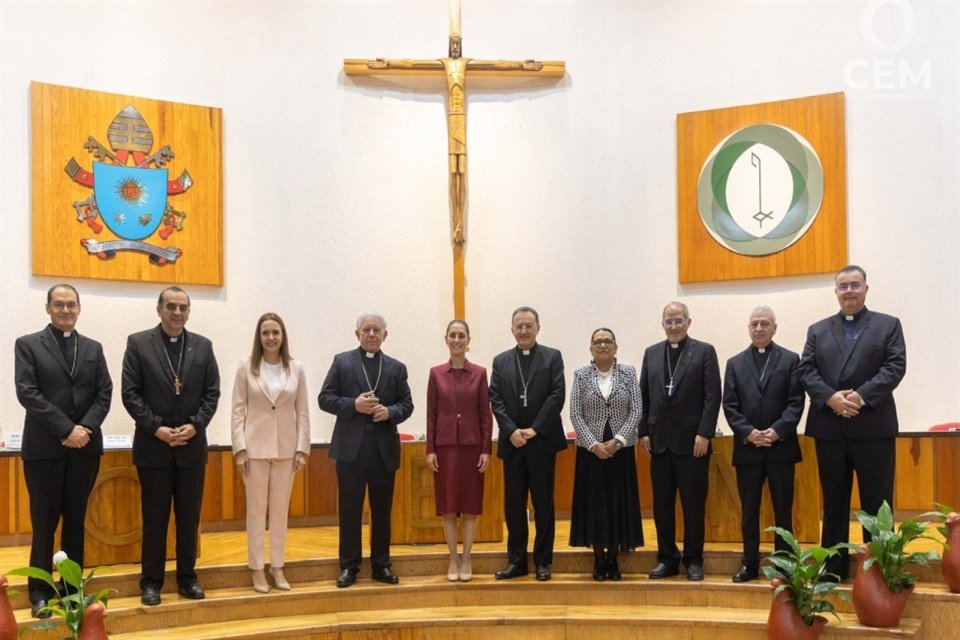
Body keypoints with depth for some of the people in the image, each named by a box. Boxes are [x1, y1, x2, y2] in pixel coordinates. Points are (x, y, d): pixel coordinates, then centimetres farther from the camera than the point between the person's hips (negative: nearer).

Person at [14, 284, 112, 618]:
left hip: (85, 447, 3)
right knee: (44, 522, 2)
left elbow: (104, 394, 6)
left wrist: (85, 427, -11)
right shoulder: (28, 344, 2)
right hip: (44, 447, -3)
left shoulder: (93, 348, 13)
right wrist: (66, 429, -15)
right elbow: (27, 393, -9)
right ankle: (40, 592, 11)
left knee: (76, 520, 9)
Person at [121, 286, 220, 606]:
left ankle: (187, 577, 20)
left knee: (189, 518, 9)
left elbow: (212, 393, 4)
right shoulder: (138, 343, -1)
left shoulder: (203, 346, 6)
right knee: (154, 519, 5)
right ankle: (151, 581, 15)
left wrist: (195, 425, -9)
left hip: (192, 445, 2)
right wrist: (156, 428, -13)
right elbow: (130, 393, -5)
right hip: (153, 445, -2)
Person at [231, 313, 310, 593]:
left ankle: (277, 567, 20)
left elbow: (302, 412, 3)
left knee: (281, 510, 9)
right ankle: (257, 569, 14)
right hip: (255, 447, -2)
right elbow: (238, 410, -2)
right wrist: (239, 449, -8)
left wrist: (302, 449, -2)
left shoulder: (296, 369, 2)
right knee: (256, 509, 5)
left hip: (286, 448, 2)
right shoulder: (246, 367, -2)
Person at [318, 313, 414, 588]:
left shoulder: (396, 368, 9)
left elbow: (407, 405, 7)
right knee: (349, 510, 3)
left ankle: (381, 565, 18)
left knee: (382, 510, 9)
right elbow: (325, 398, 0)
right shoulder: (342, 361, 4)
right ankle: (349, 566, 13)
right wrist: (353, 405, -15)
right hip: (351, 448, -2)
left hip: (385, 449, 2)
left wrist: (390, 412, -13)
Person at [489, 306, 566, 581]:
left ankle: (543, 561, 13)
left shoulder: (552, 357, 3)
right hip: (511, 442, 2)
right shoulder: (501, 361, 10)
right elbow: (495, 400, 3)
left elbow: (557, 395, -6)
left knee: (543, 504, 4)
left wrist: (535, 430, -12)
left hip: (542, 441, -2)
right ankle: (516, 560, 15)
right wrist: (512, 431, -10)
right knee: (513, 504, 6)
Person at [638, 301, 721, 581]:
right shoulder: (651, 353, 12)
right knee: (662, 504, 7)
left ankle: (693, 560, 14)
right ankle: (667, 558, 17)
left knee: (694, 505, 3)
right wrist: (643, 432, 4)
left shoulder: (704, 351, 0)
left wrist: (704, 434, -12)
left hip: (692, 441, -4)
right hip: (659, 441, 4)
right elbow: (643, 396, 11)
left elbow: (713, 396, -5)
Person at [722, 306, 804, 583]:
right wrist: (748, 432, -10)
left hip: (781, 446, -2)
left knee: (783, 509, 4)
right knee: (749, 510, 7)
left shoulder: (790, 360, 5)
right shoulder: (735, 363, 11)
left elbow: (796, 402, -3)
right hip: (747, 448, 2)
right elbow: (730, 406, 4)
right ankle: (750, 564, 15)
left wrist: (777, 430, -15)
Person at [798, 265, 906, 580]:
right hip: (829, 428, 3)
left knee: (876, 502, 2)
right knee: (833, 502, 9)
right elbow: (806, 371, 4)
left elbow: (895, 366, -5)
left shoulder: (888, 325, 7)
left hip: (873, 426, -2)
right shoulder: (817, 330, 14)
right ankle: (833, 567, 16)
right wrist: (830, 397, -14)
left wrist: (862, 396, -17)